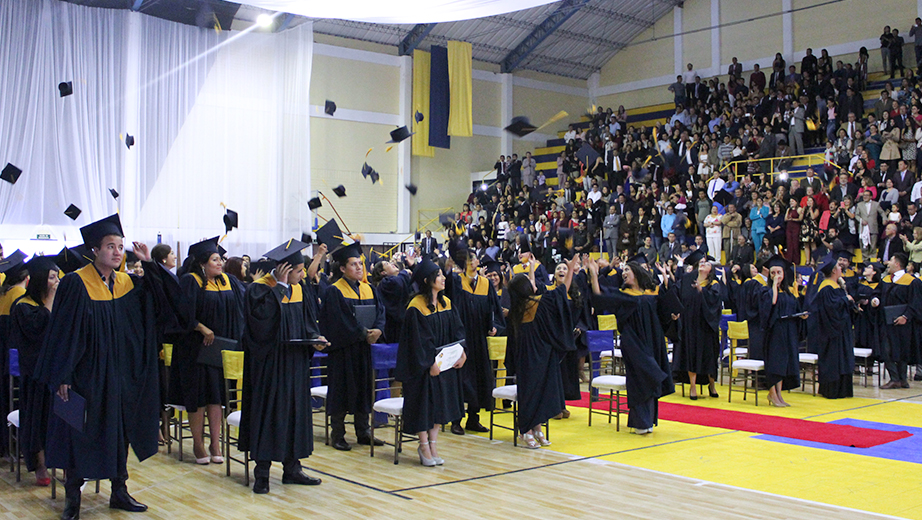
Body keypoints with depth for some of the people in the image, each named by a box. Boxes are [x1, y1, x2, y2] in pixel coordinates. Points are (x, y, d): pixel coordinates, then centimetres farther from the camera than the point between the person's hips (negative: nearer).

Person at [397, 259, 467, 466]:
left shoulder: (446, 303, 7)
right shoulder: (416, 307, -14)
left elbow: (456, 331, 6)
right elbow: (419, 339, -17)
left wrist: (461, 353, -8)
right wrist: (430, 363, -20)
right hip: (423, 364, -7)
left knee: (441, 402, 8)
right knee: (424, 402, 0)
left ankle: (432, 445, 17)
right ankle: (424, 446, 13)